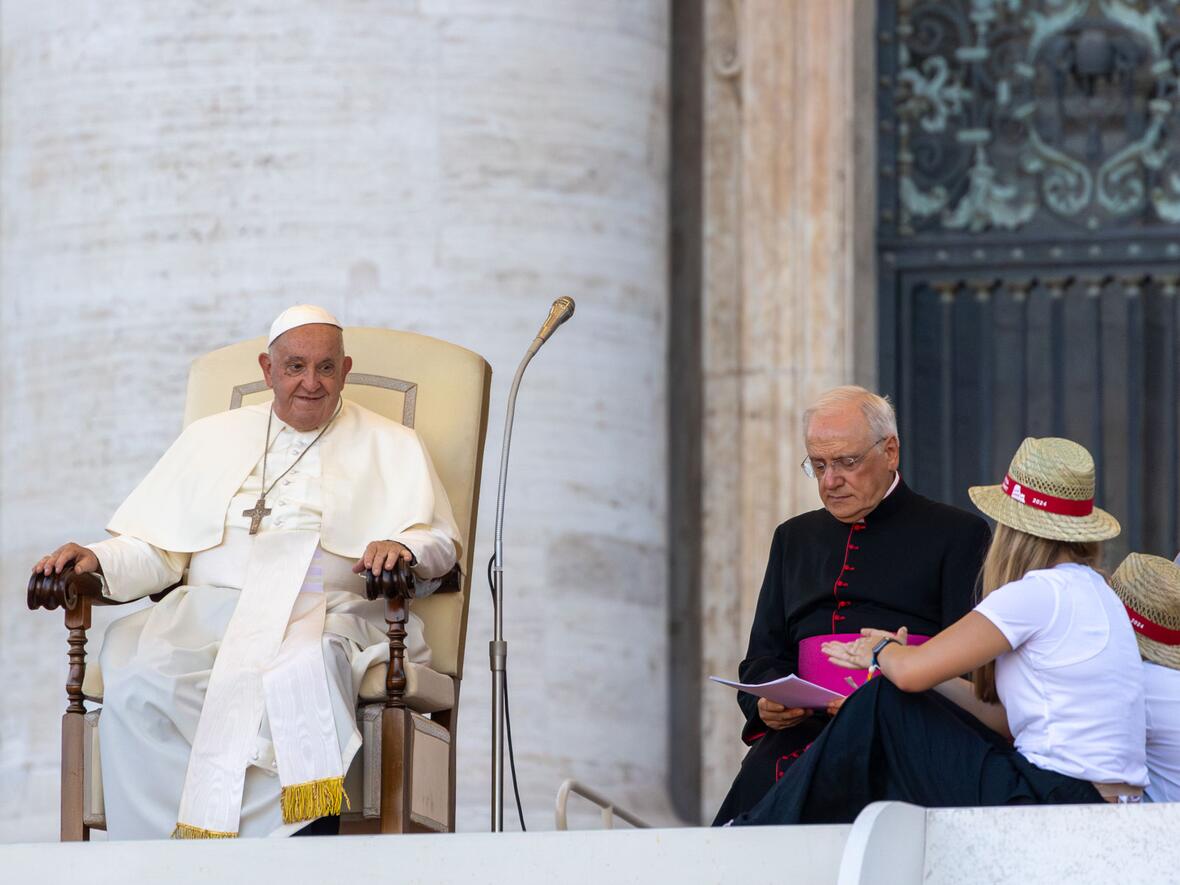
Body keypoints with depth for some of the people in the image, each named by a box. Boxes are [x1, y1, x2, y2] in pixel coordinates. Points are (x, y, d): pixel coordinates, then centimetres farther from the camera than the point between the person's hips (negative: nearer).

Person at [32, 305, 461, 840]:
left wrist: (404, 549, -13)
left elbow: (439, 544, 11)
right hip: (205, 613, 2)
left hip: (324, 618, -2)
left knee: (298, 680, -41)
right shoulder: (211, 439, 26)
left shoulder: (390, 448, 21)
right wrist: (97, 562, -1)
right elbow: (156, 549, 21)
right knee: (137, 685, -33)